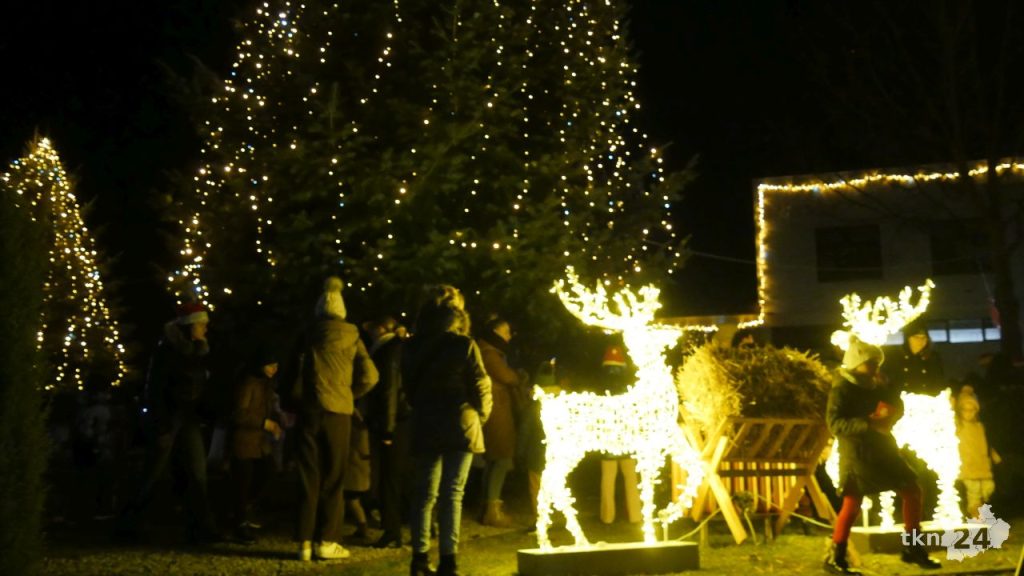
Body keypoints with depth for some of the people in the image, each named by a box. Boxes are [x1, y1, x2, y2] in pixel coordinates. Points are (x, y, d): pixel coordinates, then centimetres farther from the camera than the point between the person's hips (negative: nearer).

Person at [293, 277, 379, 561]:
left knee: (308, 477, 5)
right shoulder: (351, 336, 0)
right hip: (337, 411, -1)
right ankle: (326, 541, 4)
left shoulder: (308, 335, 3)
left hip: (309, 409, 1)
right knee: (332, 479, 6)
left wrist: (293, 401, 14)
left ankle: (305, 542, 4)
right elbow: (369, 376, -2)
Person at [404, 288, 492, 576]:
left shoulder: (412, 347, 3)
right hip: (461, 425, -3)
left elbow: (408, 387, 9)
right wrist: (481, 416, 12)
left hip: (425, 426, 3)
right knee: (453, 492, -1)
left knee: (425, 492, 10)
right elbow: (480, 387, -6)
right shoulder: (465, 345, -9)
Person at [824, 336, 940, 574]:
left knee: (912, 491, 10)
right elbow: (835, 423, -22)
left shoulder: (876, 385, 11)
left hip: (882, 448, 8)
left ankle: (912, 549, 22)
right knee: (852, 503, -12)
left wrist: (889, 415, -6)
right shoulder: (841, 389, -12)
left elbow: (898, 408, 17)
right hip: (856, 452, -8)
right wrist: (868, 424, -30)